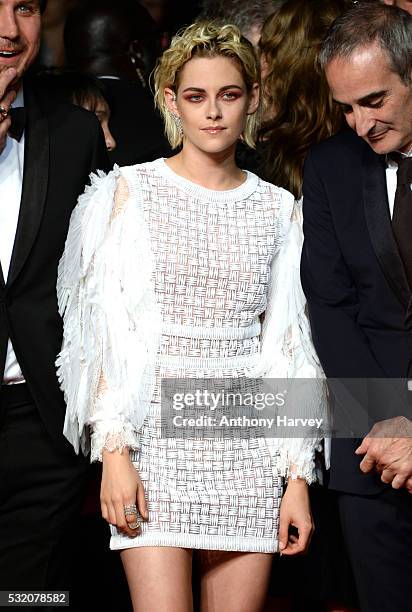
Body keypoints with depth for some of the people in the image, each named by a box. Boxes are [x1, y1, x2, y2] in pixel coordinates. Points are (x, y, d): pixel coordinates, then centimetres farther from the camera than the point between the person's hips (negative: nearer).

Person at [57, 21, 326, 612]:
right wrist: (114, 453, -10)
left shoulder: (277, 209, 10)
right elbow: (106, 332, -1)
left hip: (249, 443, 3)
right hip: (155, 435, -2)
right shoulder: (128, 193, 3)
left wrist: (299, 477, 3)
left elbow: (289, 345, 9)